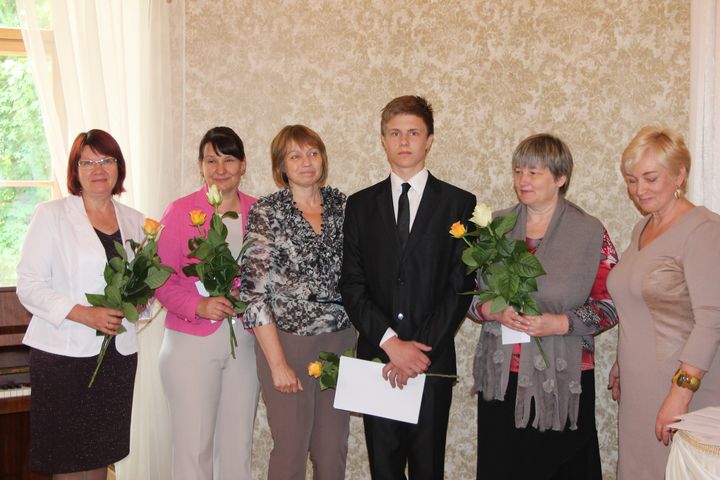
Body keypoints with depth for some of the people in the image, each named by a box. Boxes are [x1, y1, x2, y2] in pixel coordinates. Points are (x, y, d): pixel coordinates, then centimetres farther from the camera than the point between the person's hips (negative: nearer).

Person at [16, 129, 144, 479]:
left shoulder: (135, 221, 11)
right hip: (63, 353, -4)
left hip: (118, 353, 4)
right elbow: (29, 286, -7)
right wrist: (84, 314, -19)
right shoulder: (51, 215, -1)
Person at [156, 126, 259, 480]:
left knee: (239, 446, 12)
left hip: (245, 341, 3)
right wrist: (198, 306, -20)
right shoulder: (180, 211, -4)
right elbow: (160, 279, -6)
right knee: (193, 447, 2)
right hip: (192, 342, -3)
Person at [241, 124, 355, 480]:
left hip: (340, 342, 4)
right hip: (287, 343, -4)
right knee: (291, 449, 6)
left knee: (333, 449, 11)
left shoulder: (341, 205, 5)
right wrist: (277, 363, -13)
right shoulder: (266, 212, -8)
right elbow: (254, 290, -11)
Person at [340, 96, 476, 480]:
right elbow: (352, 286, 2)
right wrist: (391, 342, -12)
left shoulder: (459, 203, 2)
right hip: (376, 354, 2)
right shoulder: (361, 205, 8)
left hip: (433, 359, -1)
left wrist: (420, 348, -12)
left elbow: (461, 286, -4)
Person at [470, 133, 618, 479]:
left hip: (562, 378, -2)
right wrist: (490, 310, -10)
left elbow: (610, 305, -3)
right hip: (502, 377, 3)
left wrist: (562, 323, -16)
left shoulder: (591, 233, -3)